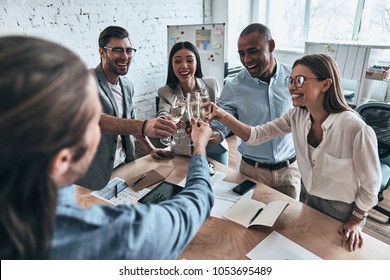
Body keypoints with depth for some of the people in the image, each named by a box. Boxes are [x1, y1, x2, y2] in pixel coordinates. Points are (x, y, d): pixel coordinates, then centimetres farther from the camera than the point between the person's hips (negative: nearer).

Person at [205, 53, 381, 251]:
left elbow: (371, 184, -19)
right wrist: (223, 116, -33)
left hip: (344, 209, -5)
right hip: (312, 199, 5)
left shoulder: (355, 129, -32)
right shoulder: (297, 116, -15)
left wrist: (355, 221, -8)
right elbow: (256, 135, -17)